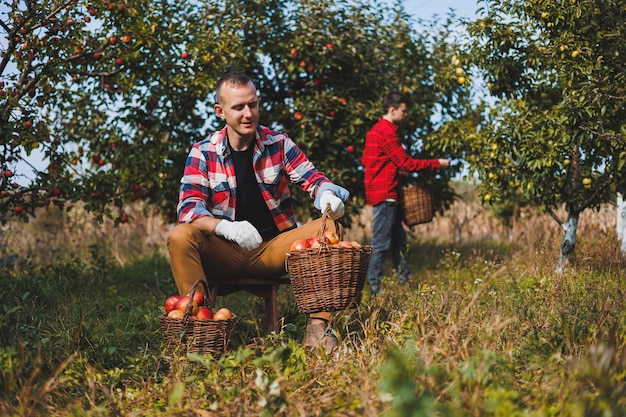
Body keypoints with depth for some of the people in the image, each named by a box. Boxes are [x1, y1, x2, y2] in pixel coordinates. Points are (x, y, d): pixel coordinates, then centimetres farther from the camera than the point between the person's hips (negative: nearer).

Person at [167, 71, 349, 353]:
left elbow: (312, 179, -3)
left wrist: (327, 195, -30)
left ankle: (318, 326, -25)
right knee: (180, 237, -29)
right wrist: (226, 228, -34)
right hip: (225, 253, -1)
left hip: (275, 248, 2)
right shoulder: (203, 153, -2)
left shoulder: (279, 144, 3)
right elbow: (188, 208, -12)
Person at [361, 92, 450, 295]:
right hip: (384, 194, -11)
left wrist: (395, 169, 18)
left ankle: (405, 280, 22)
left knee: (398, 239, 16)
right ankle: (374, 287, -2)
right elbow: (406, 163, -16)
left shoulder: (376, 130, 15)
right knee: (381, 242, -6)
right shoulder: (387, 132, -16)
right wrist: (437, 163, -8)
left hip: (384, 193, 11)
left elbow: (365, 159, 20)